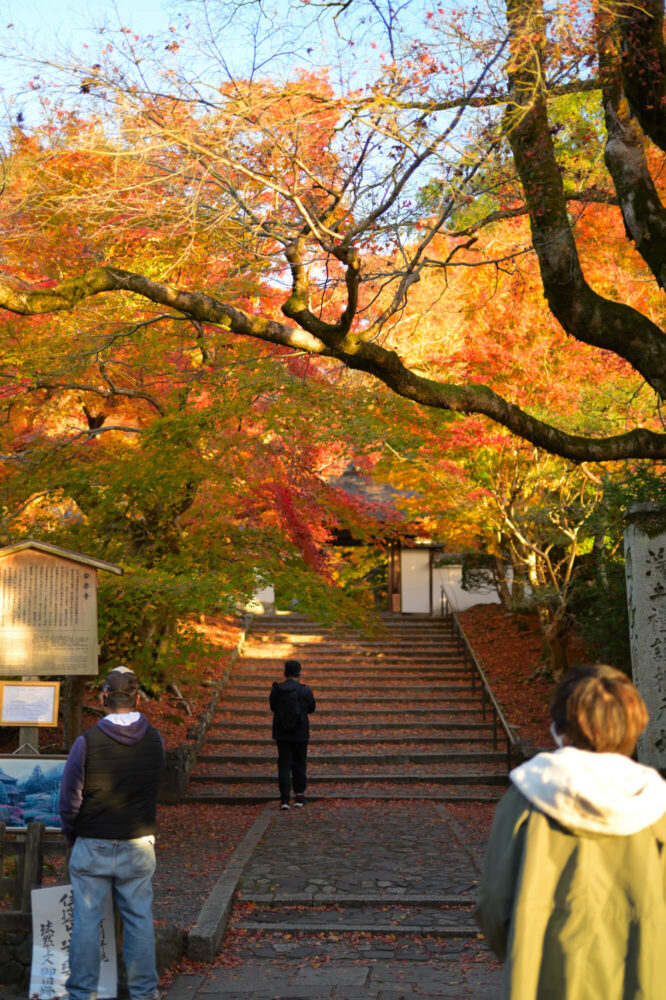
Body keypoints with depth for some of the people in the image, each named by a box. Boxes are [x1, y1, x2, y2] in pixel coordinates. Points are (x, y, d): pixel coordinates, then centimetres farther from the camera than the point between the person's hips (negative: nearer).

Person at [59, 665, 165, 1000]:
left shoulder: (87, 742, -16)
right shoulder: (154, 740, -6)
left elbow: (69, 801, -9)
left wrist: (74, 837, 7)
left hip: (92, 847, -2)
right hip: (138, 848, 2)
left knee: (86, 923, 9)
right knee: (139, 920, 12)